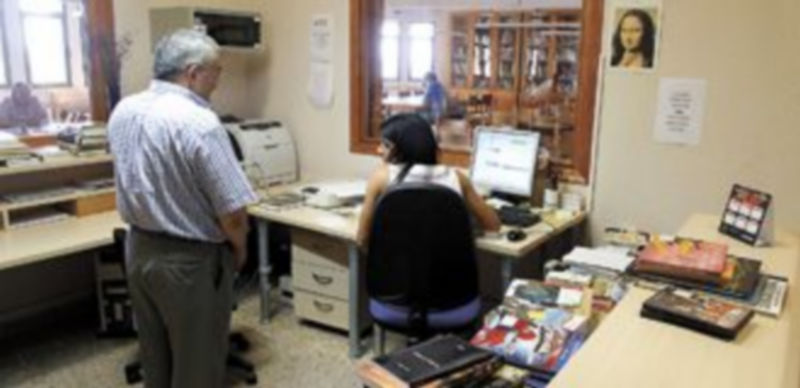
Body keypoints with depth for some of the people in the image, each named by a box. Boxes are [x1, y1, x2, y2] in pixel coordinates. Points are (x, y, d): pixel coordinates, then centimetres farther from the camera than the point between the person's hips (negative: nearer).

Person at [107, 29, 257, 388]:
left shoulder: (122, 112, 1)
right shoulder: (199, 123, -24)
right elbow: (232, 211, -23)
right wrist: (238, 249, -4)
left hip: (139, 249, 8)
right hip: (190, 261, -7)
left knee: (154, 355, 23)